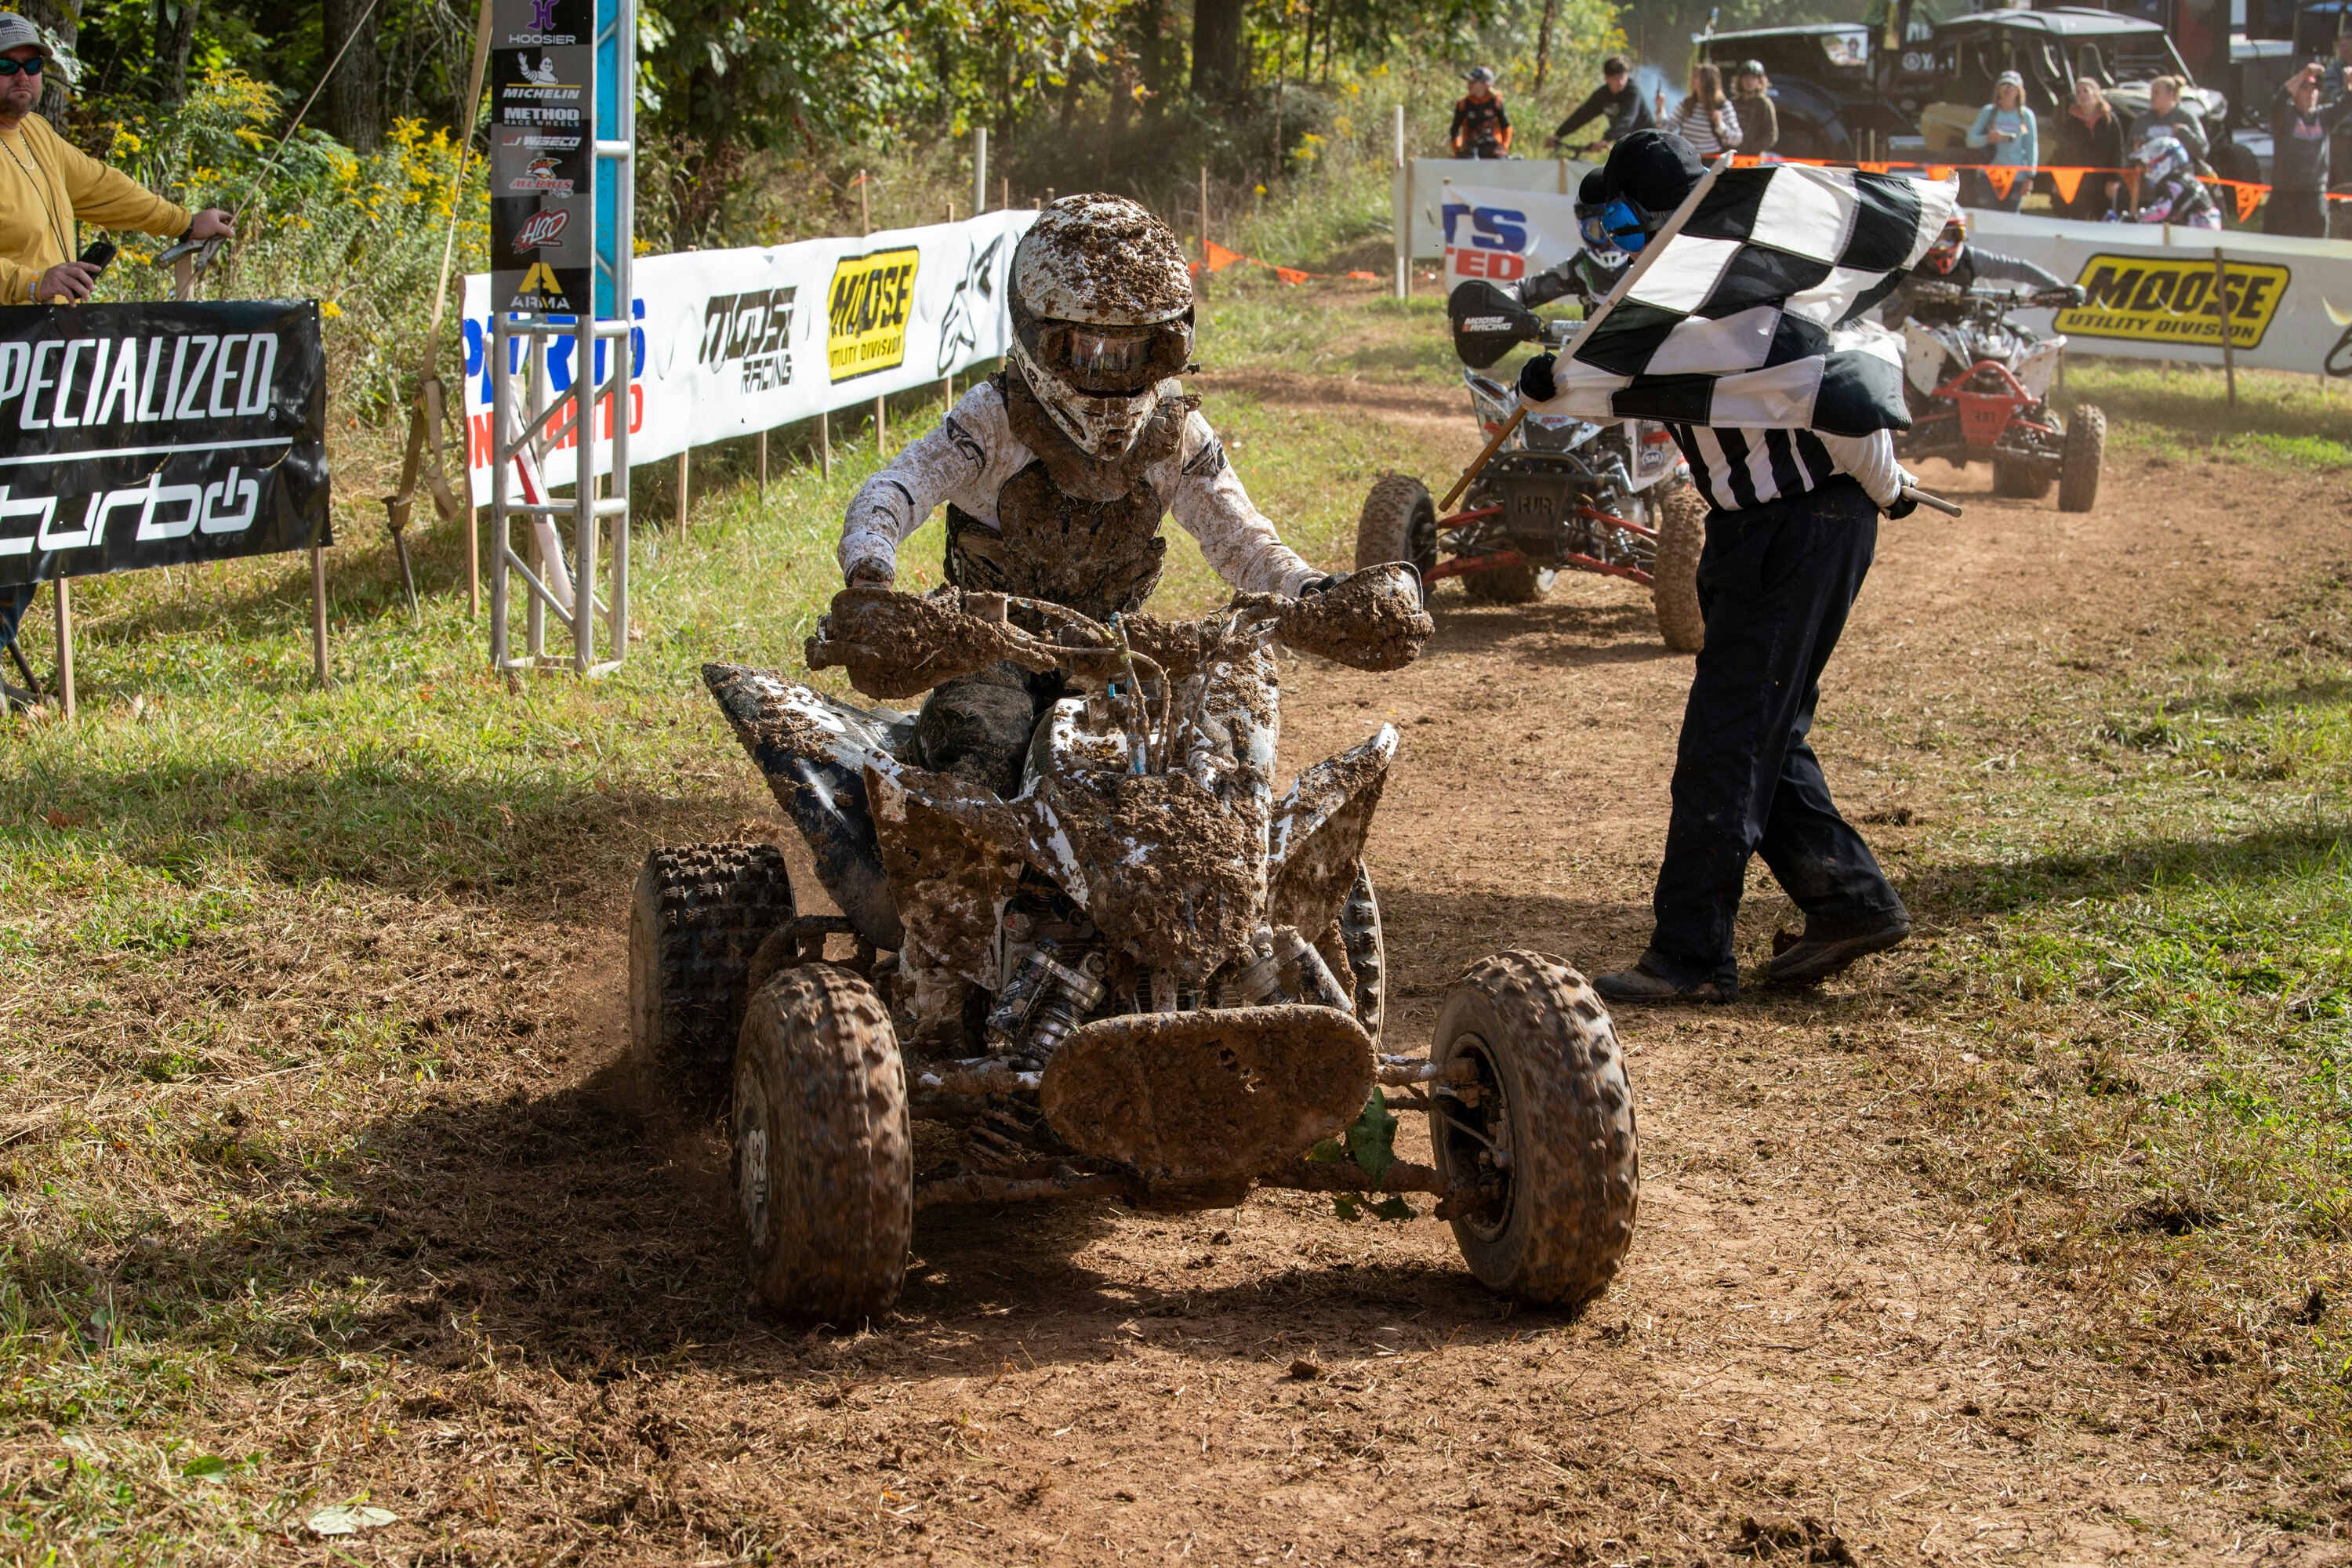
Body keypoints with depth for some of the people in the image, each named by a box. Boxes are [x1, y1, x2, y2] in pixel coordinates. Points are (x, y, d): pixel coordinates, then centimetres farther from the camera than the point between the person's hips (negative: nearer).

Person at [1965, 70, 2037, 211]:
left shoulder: (2026, 115, 5)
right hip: (1989, 176, 0)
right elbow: (1971, 140, 6)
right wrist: (1988, 138, -15)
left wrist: (2029, 177, -2)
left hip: (2016, 178, 0)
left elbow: (2032, 147, 5)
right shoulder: (1988, 112, 7)